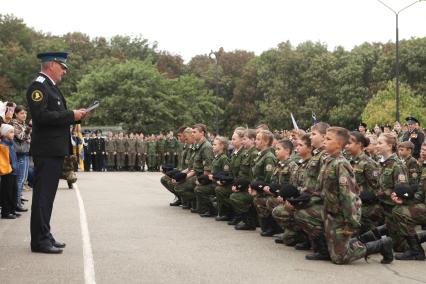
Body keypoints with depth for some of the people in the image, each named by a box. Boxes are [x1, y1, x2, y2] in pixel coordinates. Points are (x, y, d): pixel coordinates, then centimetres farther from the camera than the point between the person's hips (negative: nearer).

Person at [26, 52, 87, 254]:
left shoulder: (50, 86, 19)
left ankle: (44, 236, 20)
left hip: (55, 150, 10)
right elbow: (41, 115, -23)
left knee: (47, 194, 13)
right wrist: (71, 115, -18)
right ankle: (40, 240, -4)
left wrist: (74, 115, 8)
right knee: (42, 194, -7)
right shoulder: (38, 86, -12)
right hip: (46, 149, -10)